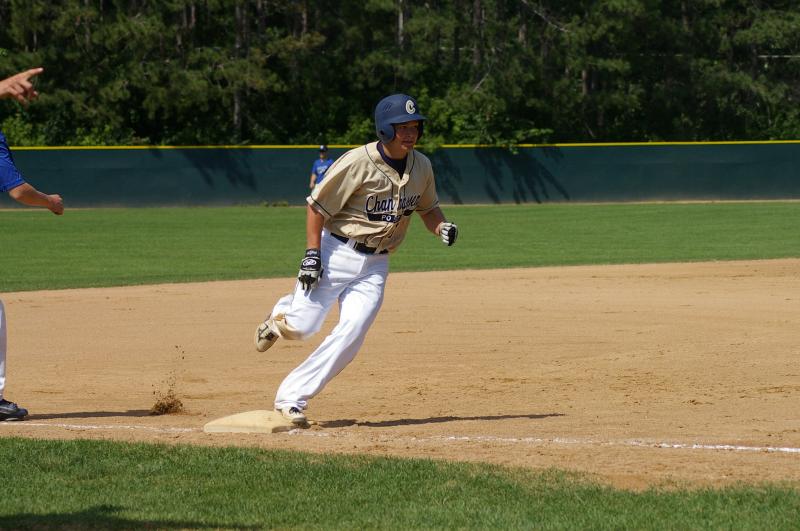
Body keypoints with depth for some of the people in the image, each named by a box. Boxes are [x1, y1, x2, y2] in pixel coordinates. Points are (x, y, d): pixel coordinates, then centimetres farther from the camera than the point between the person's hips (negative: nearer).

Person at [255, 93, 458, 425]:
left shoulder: (421, 166, 2)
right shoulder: (357, 163, -17)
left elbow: (428, 208, 18)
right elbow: (317, 205, -12)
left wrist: (442, 227, -4)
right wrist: (312, 254, -18)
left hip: (375, 265, 4)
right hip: (336, 252, -4)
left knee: (352, 334, -13)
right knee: (301, 327, -10)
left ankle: (291, 398, -5)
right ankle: (281, 316, 30)